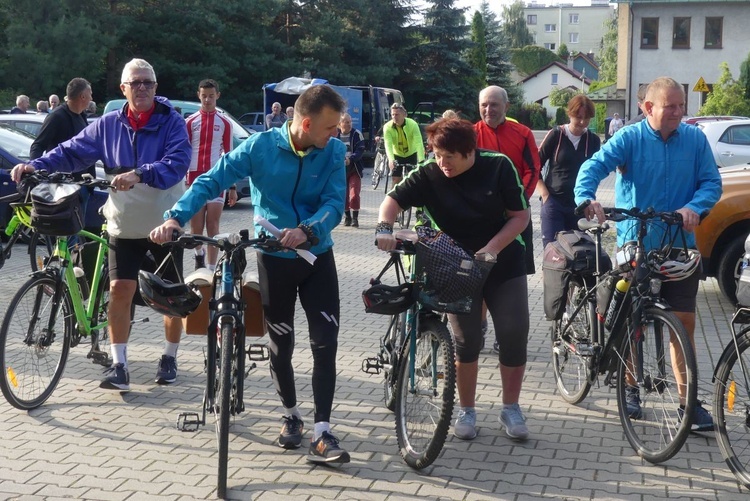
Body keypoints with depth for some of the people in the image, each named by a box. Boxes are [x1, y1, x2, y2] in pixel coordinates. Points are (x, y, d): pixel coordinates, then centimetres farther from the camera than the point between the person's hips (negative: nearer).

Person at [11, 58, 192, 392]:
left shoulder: (172, 122, -8)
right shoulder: (109, 125, 2)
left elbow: (178, 162, -23)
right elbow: (73, 152, 1)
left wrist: (138, 174, -37)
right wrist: (36, 165, -15)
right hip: (125, 225, 2)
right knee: (119, 289, -5)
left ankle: (169, 358, 24)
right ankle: (118, 365, 3)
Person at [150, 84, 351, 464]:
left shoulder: (333, 152, -8)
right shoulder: (260, 146, -13)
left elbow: (335, 203, -15)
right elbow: (212, 181, -14)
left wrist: (307, 230, -34)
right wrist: (175, 218, -27)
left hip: (318, 255, 1)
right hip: (275, 257, -1)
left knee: (325, 344, -5)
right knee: (281, 346, 10)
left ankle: (322, 433, -1)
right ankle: (291, 415, 31)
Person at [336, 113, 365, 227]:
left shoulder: (356, 134, -6)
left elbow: (360, 151, -12)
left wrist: (350, 159, -28)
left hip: (354, 169, -2)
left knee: (354, 195, -11)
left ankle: (355, 218, -1)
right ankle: (347, 217, 23)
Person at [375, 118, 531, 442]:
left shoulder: (499, 166, -13)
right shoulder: (429, 175, -12)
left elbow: (520, 215, -11)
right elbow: (394, 199, -13)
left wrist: (492, 248, -23)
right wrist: (385, 228, -34)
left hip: (504, 264, 0)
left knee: (514, 336, -2)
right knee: (466, 341, 0)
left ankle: (511, 408, 15)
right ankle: (467, 411, 17)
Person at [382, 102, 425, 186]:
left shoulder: (413, 124, -25)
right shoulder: (387, 127, -22)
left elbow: (419, 143, -34)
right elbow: (388, 145, -32)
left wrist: (421, 160, -47)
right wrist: (391, 160, -50)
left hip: (411, 154, -1)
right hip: (397, 155, 1)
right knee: (396, 181, -3)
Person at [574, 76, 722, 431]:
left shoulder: (695, 140, 2)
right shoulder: (630, 139, -6)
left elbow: (712, 182, 1)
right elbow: (594, 167, -17)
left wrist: (694, 207, -19)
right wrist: (586, 198, -38)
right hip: (634, 244, -2)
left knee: (684, 322, 1)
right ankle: (631, 388, 26)